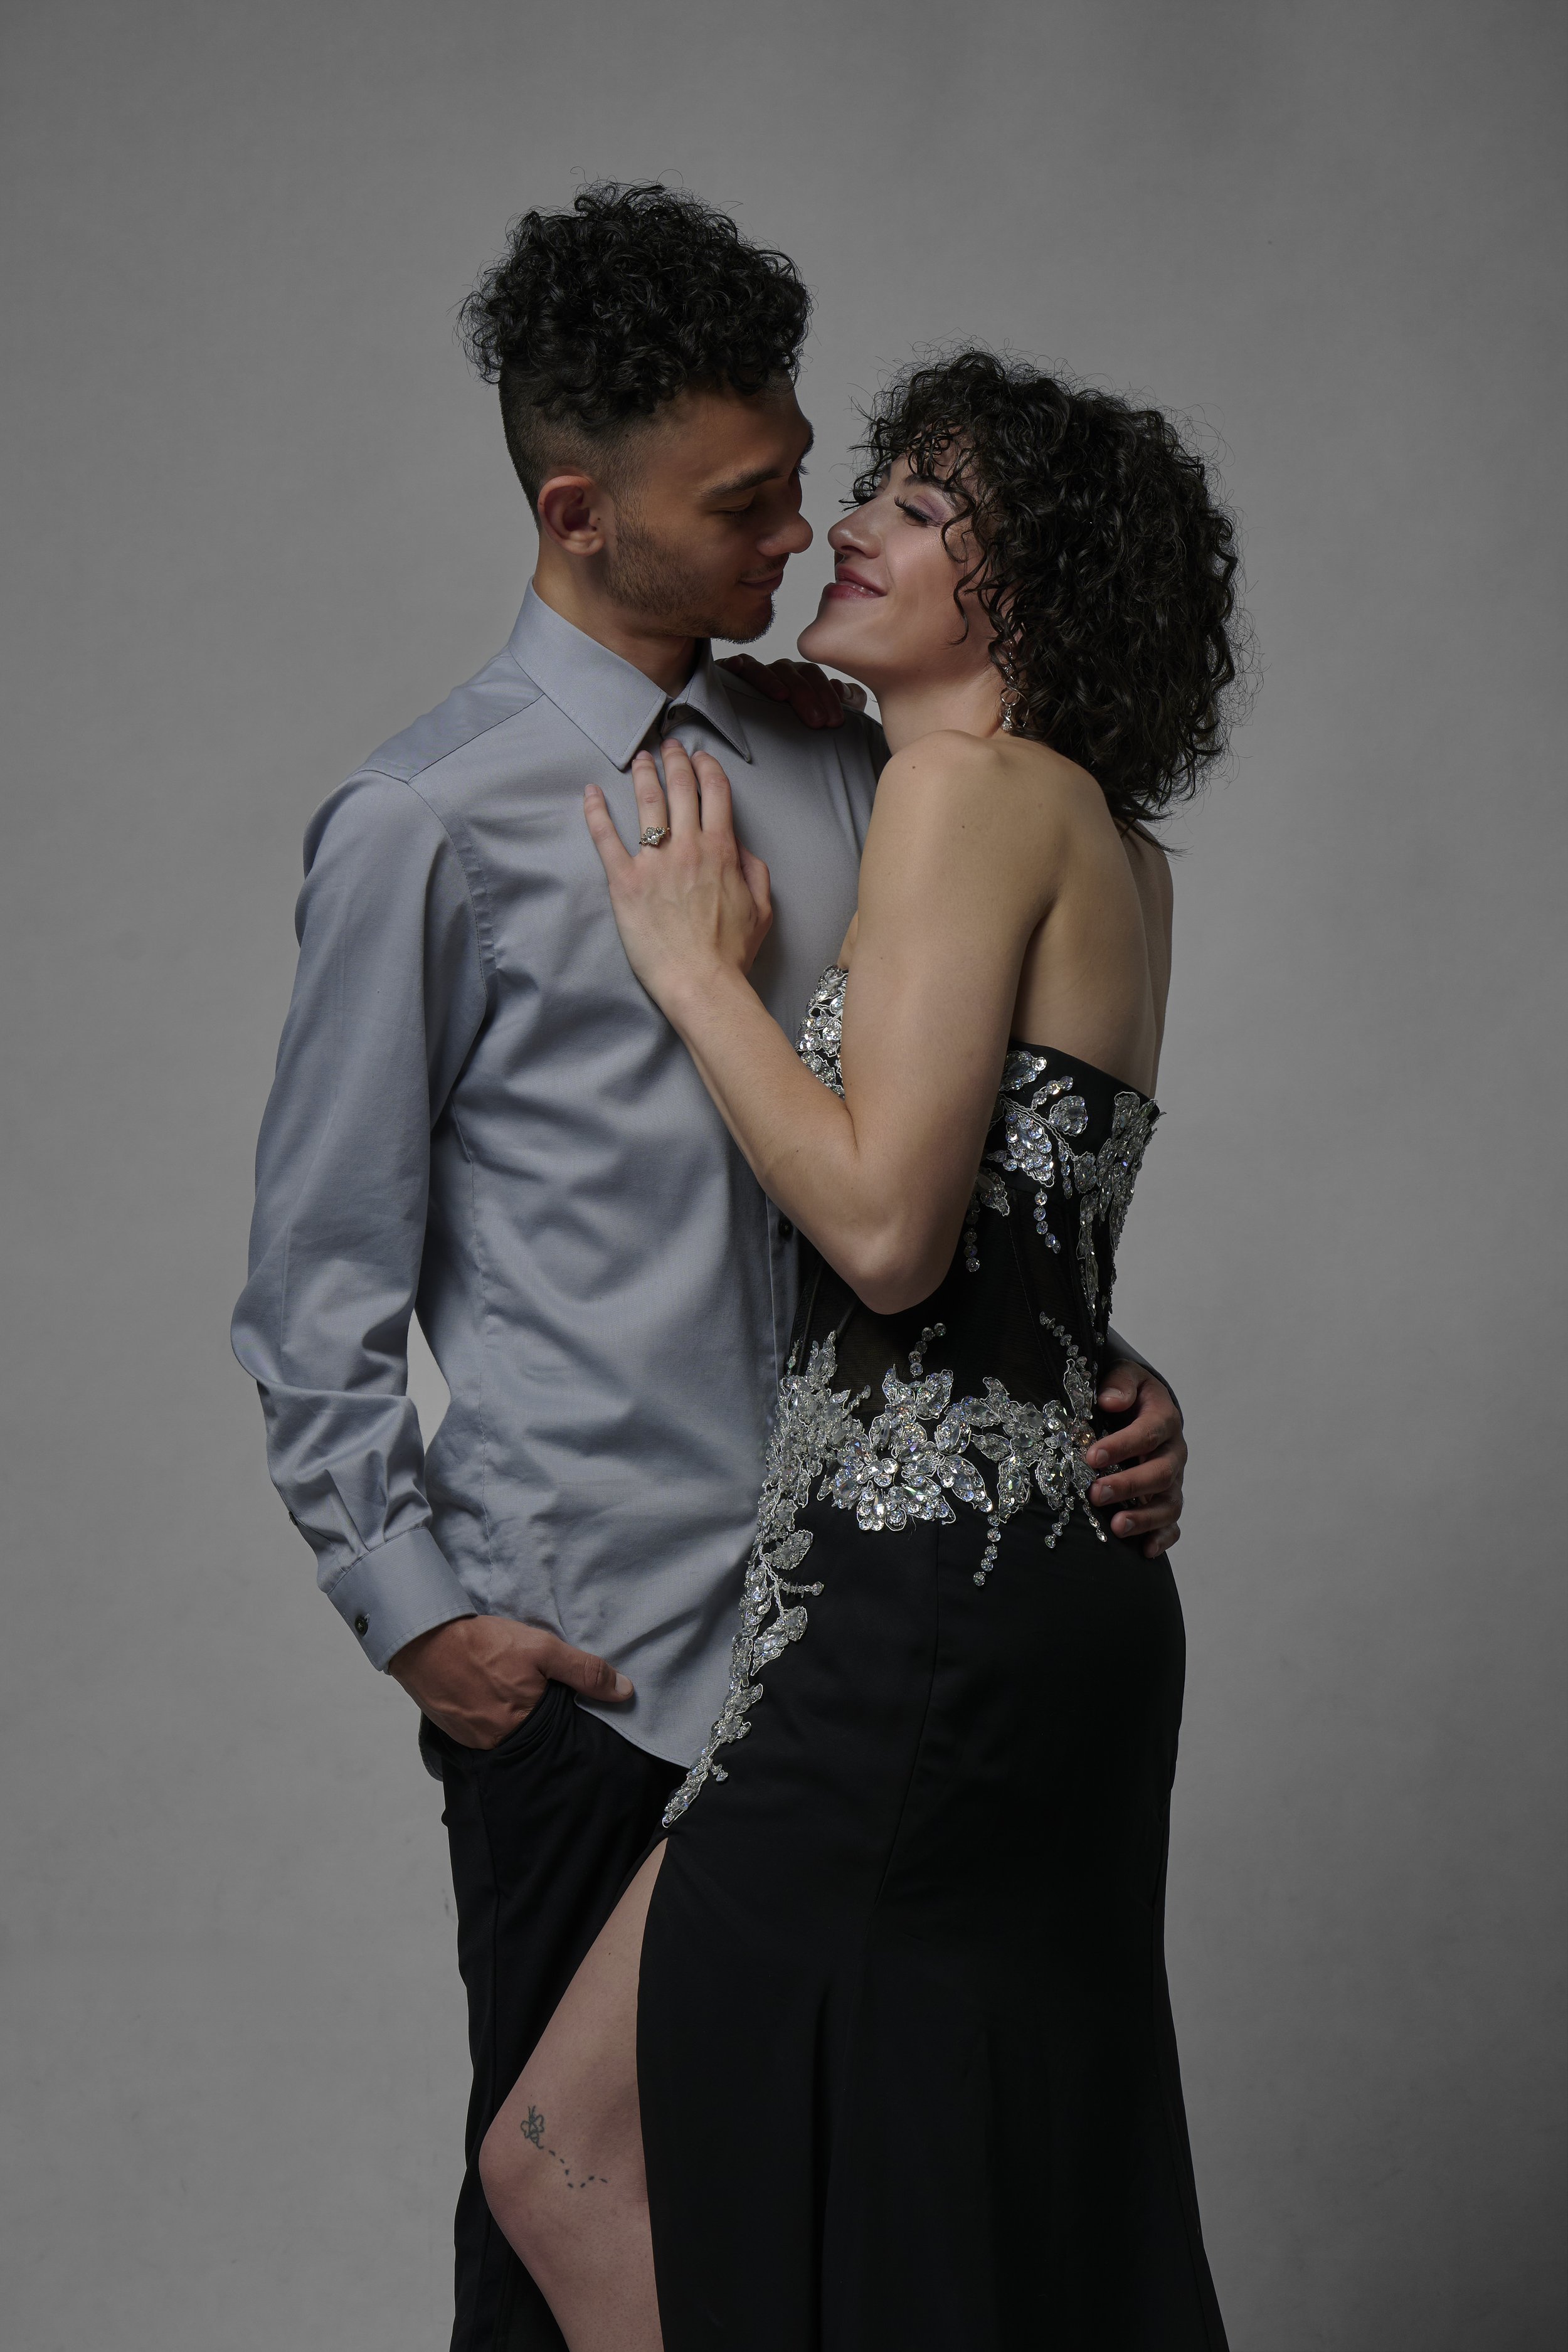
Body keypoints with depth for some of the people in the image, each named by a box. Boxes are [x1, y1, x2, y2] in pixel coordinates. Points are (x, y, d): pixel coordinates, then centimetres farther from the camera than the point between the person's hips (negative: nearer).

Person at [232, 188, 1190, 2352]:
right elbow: (322, 1275, -3)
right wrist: (409, 1607, -7)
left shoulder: (840, 765, 7)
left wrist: (1098, 1379, 1)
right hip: (581, 1648, -4)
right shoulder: (426, 830, -8)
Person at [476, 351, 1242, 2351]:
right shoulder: (1113, 839, 17)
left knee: (561, 2159, -1)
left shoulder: (972, 786, -11)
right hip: (1066, 1585, 10)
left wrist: (699, 966, -7)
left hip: (929, 1606, -10)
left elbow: (884, 1226, -20)